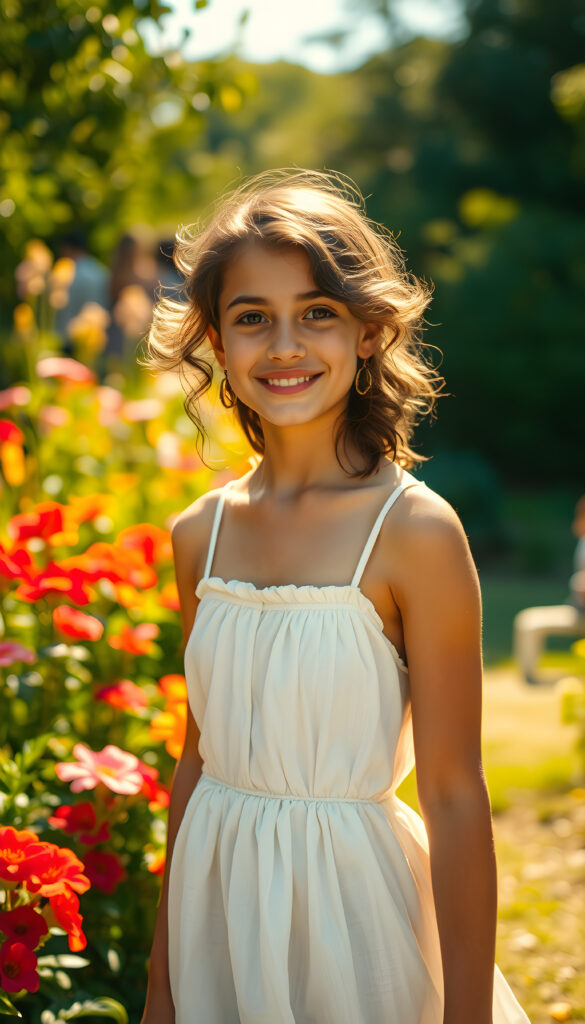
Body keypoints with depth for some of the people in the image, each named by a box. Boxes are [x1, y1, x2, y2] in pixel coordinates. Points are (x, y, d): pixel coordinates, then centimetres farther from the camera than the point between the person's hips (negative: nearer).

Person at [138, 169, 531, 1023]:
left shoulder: (414, 532, -15)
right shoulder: (201, 534, 1)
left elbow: (455, 798, -14)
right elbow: (198, 762, 9)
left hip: (352, 896, -4)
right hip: (216, 903, 5)